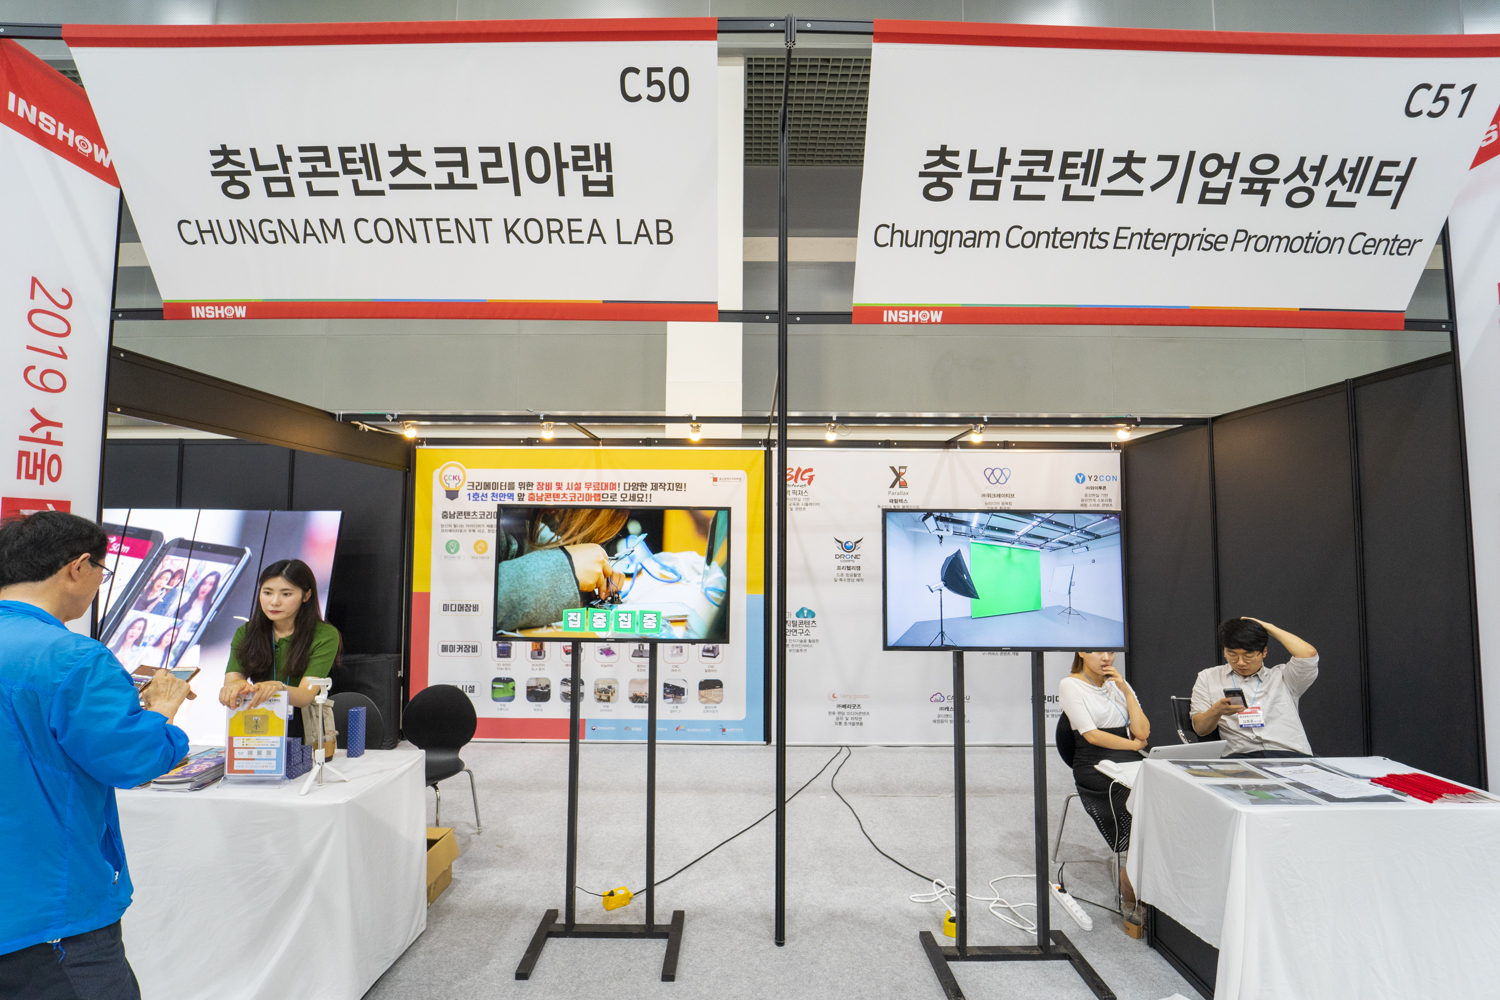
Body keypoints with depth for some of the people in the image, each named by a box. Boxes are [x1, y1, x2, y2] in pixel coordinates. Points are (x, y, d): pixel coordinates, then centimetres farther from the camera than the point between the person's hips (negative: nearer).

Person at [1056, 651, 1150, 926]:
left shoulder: (1117, 684, 19)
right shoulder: (1070, 685, 2)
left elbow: (1143, 732, 8)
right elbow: (1092, 735, -6)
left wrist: (1125, 690, 2)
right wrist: (1133, 744, 3)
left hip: (1130, 763, 5)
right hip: (1095, 767, -5)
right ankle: (1130, 901, -15)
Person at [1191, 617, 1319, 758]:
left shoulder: (1281, 677, 21)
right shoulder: (1208, 677, 21)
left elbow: (1308, 654, 1)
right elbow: (1200, 728, 14)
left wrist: (1267, 627, 13)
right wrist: (1216, 711, -11)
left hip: (1290, 754, 2)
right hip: (1240, 754, -2)